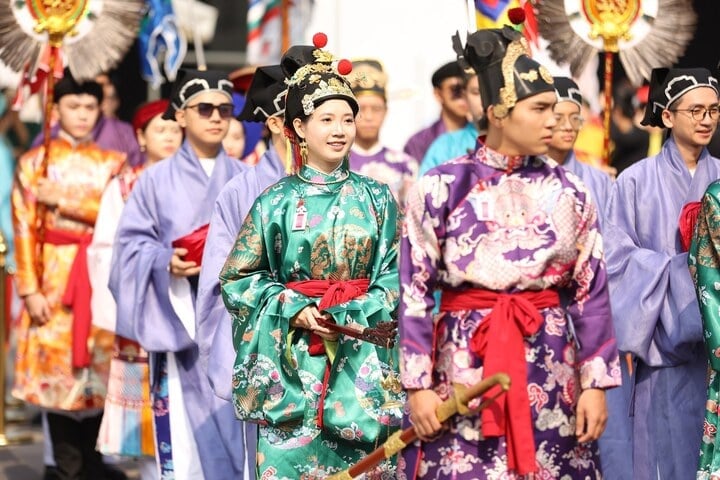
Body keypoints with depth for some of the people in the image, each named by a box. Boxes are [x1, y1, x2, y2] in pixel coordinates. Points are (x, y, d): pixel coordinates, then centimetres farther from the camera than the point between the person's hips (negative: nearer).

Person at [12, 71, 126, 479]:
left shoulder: (112, 163, 10)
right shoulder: (35, 162, 6)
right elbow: (25, 230, 0)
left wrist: (66, 201, -8)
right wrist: (31, 289, -8)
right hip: (54, 275, -1)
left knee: (99, 371, -2)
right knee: (56, 375, -4)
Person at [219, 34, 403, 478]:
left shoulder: (377, 198, 5)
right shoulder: (276, 202, 1)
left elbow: (395, 275, 1)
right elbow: (238, 278, 2)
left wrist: (348, 316, -14)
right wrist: (293, 310, -11)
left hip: (361, 358, 1)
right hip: (293, 355, -1)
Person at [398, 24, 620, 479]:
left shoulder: (568, 192, 4)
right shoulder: (441, 188, -3)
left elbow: (592, 292, 6)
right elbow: (415, 292, -2)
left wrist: (595, 384, 1)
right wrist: (418, 386, -7)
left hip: (549, 373, 2)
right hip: (464, 368, -2)